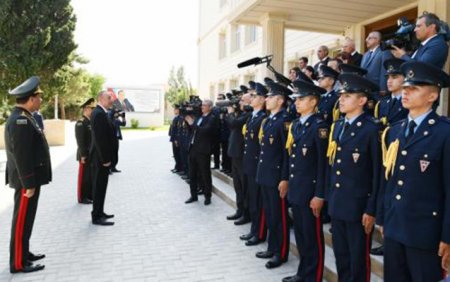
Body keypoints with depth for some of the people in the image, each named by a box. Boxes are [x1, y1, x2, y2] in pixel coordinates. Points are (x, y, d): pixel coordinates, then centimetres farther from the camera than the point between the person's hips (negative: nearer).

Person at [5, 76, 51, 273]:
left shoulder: (24, 117, 12)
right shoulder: (20, 121, -21)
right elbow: (21, 156, -24)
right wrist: (29, 183, -21)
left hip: (31, 179, 10)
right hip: (26, 180, -10)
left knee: (26, 219, 19)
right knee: (22, 221, 0)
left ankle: (24, 253, 32)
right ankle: (18, 263, 11)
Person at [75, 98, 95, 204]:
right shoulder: (80, 123, -12)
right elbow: (80, 141, -17)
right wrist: (83, 155, -20)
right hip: (85, 155, -8)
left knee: (92, 176, 12)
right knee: (84, 176, 0)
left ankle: (90, 195, 22)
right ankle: (82, 198, 9)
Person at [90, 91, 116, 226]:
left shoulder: (101, 113, 14)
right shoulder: (99, 113, -18)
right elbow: (99, 138, -23)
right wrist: (105, 159, -22)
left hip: (102, 157, 10)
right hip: (101, 158, -10)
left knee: (100, 186, 16)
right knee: (99, 187, -2)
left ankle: (99, 212, 26)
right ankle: (97, 217, 6)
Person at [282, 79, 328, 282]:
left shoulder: (319, 126, -13)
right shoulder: (295, 125, 11)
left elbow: (323, 164, -16)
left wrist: (319, 195, -17)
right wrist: (289, 183, 16)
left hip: (310, 192, -8)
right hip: (295, 190, 8)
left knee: (312, 237, 6)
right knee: (300, 234, 18)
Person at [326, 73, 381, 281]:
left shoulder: (372, 129, -12)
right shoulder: (337, 127, 9)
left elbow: (378, 173, -13)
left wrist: (371, 210, -12)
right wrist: (329, 198, 13)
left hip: (358, 206, -6)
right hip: (336, 204, 7)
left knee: (358, 259, 9)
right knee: (340, 256, 18)